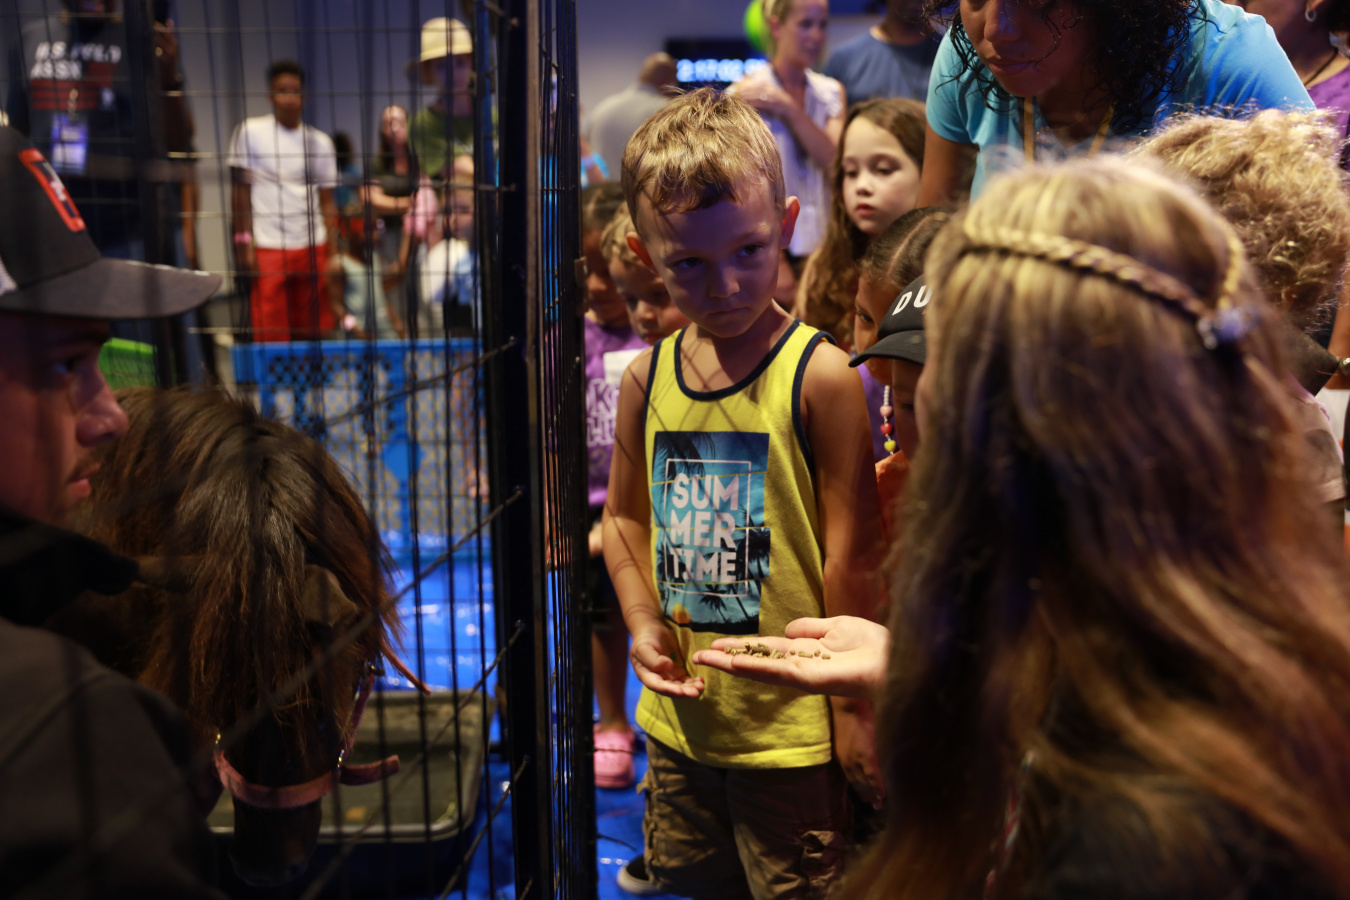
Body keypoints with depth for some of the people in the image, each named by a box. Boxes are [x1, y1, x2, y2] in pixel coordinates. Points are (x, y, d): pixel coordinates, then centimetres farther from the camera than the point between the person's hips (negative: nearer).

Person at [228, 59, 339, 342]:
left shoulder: (320, 142, 10)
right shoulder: (250, 132, 1)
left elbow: (327, 200, 10)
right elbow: (242, 191, 1)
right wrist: (244, 243, -6)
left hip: (313, 246, 3)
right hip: (268, 247, -3)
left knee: (312, 329, 5)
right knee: (270, 335, -5)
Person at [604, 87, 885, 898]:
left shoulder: (820, 376, -16)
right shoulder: (646, 380, 0)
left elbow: (852, 551, -13)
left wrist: (855, 705, -9)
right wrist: (643, 620, -2)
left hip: (791, 731, -5)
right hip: (679, 718, 6)